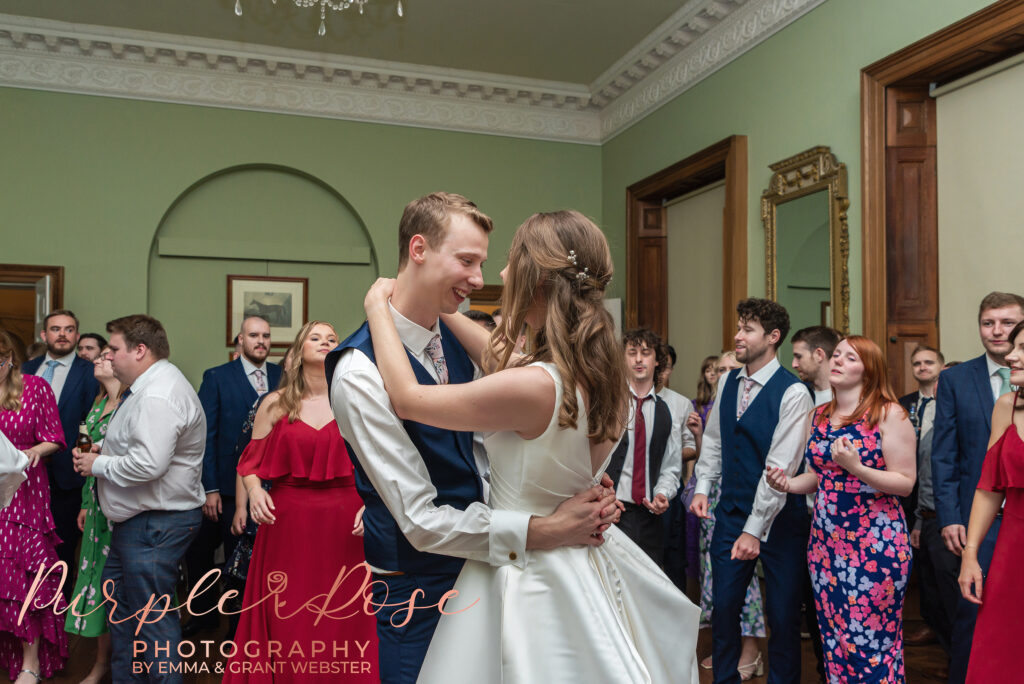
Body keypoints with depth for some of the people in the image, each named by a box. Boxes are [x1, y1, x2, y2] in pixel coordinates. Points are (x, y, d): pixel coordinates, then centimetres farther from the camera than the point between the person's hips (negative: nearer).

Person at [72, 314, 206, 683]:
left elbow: (148, 464, -31)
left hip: (155, 525, -12)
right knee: (118, 599, 22)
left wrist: (98, 465, -15)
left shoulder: (157, 397, -23)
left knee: (152, 618, -1)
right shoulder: (150, 387, 13)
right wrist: (104, 452, 7)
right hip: (137, 521, 12)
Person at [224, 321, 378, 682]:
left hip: (342, 528, 0)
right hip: (287, 524, 0)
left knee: (342, 622, 6)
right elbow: (251, 461, 10)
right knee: (286, 622, 6)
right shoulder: (275, 404, 6)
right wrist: (254, 490, -9)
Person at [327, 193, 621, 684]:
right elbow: (421, 522, -24)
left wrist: (582, 496, -11)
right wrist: (542, 531, -29)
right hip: (416, 585, -7)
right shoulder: (360, 372, -24)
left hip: (479, 563, 7)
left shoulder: (458, 340, 0)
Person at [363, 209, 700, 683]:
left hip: (529, 572, -7)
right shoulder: (603, 373, -4)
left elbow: (406, 398, -18)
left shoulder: (535, 388, -29)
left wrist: (378, 308, -4)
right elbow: (501, 363, 12)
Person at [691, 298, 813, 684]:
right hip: (731, 509, 5)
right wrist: (703, 487, 2)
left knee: (783, 614, 7)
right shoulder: (727, 383, 5)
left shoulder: (793, 393, -16)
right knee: (723, 605, 9)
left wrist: (754, 529, -20)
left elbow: (780, 466, -19)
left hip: (777, 516, -5)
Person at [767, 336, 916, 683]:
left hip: (876, 543, -5)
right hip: (826, 541, 5)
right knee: (833, 638, 10)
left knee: (872, 640, -1)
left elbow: (905, 482, -9)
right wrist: (788, 484, 0)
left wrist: (856, 468, -22)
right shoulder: (818, 416, 11)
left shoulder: (889, 414, -6)